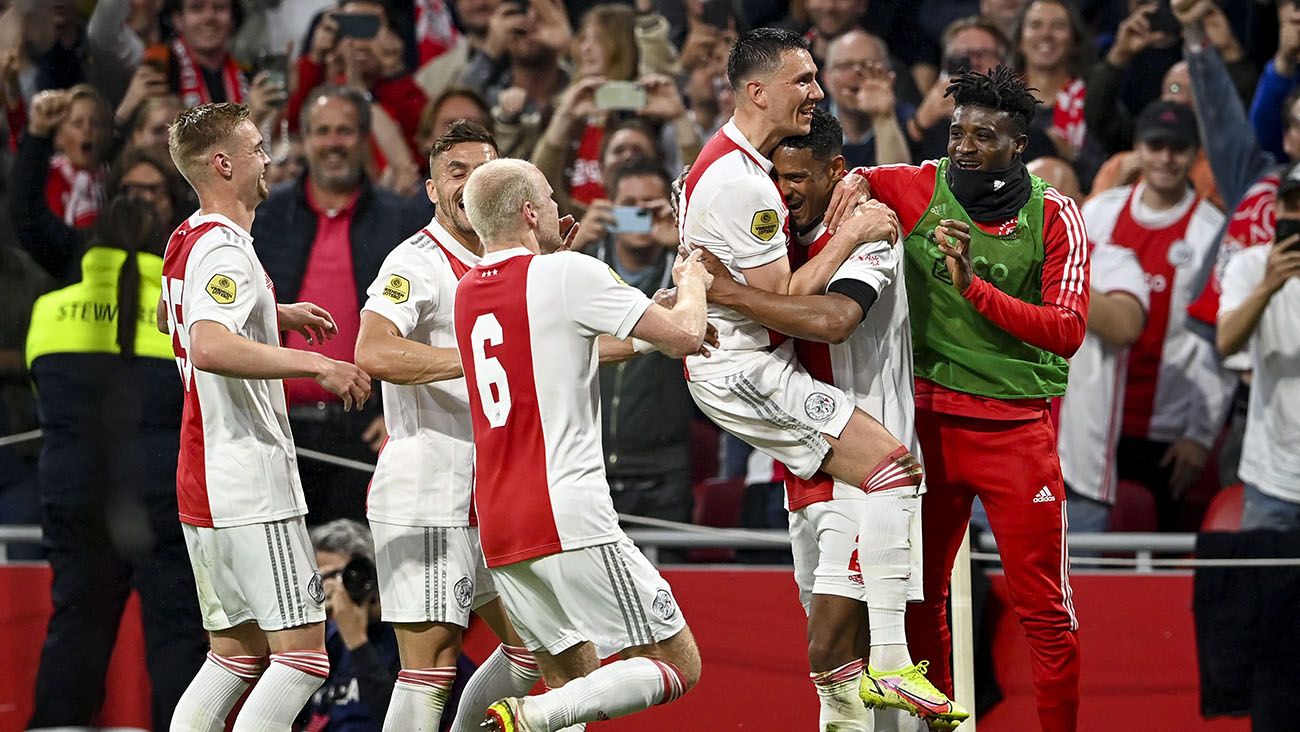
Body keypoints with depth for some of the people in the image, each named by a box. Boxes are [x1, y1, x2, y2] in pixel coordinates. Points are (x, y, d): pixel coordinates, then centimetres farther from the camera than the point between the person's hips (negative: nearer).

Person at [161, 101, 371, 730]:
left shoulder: (187, 242, 14)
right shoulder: (225, 251, -16)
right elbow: (210, 348, -34)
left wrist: (276, 314, 34)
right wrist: (317, 364, -31)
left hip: (204, 487, 10)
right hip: (251, 488, -10)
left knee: (236, 654, 13)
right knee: (303, 651, -9)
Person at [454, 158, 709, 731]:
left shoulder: (466, 293, 14)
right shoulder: (568, 273, -7)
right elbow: (685, 338, -6)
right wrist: (692, 282, 13)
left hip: (499, 529, 7)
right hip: (569, 518, -7)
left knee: (573, 678, 18)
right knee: (678, 665, -1)